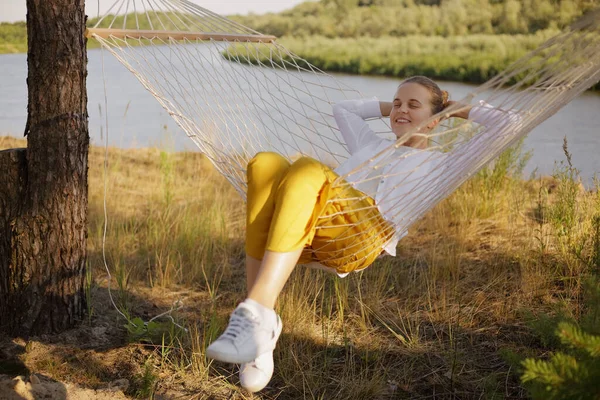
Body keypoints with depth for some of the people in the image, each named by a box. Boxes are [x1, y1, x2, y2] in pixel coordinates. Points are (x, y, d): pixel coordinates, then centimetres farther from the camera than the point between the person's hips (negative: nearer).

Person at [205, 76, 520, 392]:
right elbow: (343, 108, 60)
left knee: (307, 170, -35)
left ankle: (257, 314, -46)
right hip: (312, 234, 5)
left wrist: (457, 109, 36)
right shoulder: (372, 145, 42)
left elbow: (505, 123, 24)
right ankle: (258, 329, -34)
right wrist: (389, 107, 55)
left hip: (363, 236, -5)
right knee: (265, 164, -28)